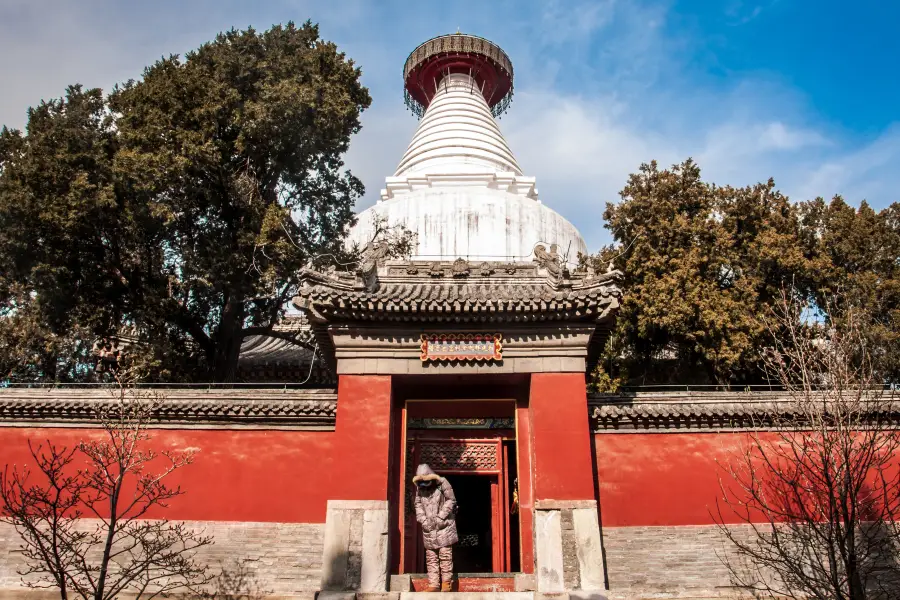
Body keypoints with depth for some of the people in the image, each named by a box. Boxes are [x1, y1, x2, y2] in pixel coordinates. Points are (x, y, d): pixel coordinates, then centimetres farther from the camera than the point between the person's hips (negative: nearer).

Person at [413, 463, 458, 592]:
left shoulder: (442, 483, -8)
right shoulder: (419, 488, 6)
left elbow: (451, 500, -7)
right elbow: (418, 504, 10)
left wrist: (440, 517, -11)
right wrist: (423, 520, -4)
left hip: (444, 525, -4)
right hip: (428, 528, 4)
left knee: (445, 554, -5)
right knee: (431, 557, 4)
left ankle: (446, 583, 4)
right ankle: (433, 584, 9)